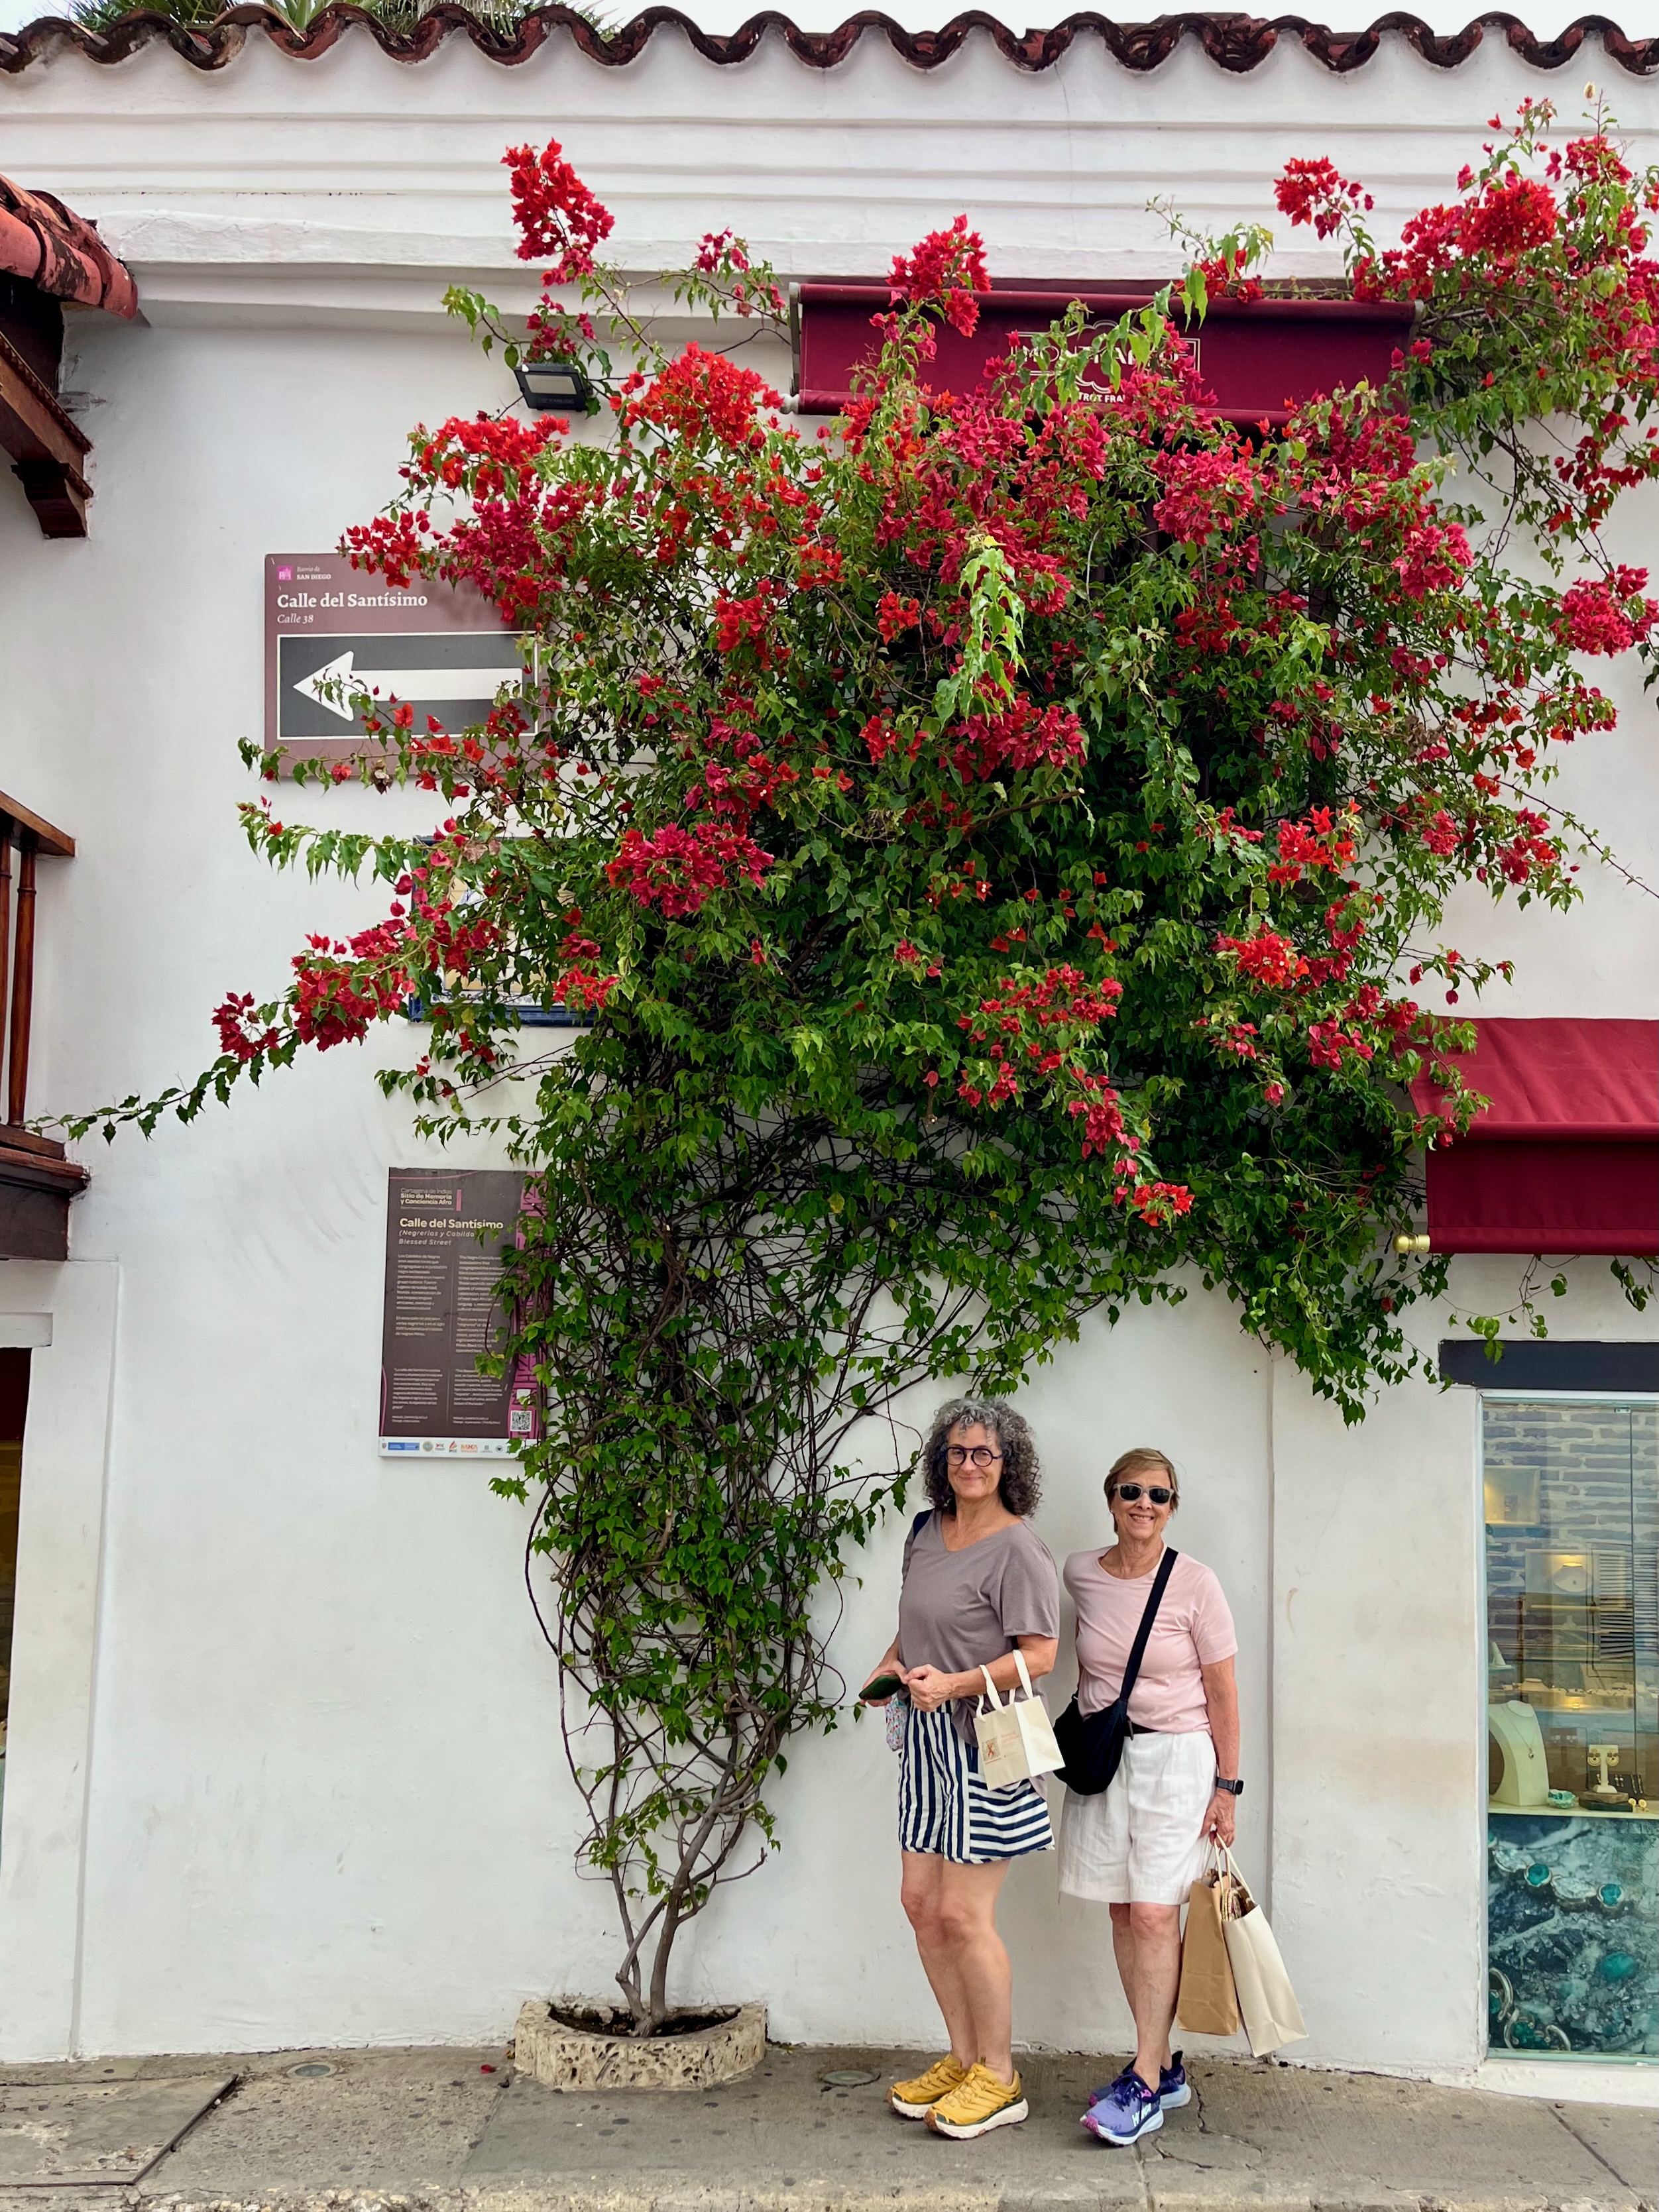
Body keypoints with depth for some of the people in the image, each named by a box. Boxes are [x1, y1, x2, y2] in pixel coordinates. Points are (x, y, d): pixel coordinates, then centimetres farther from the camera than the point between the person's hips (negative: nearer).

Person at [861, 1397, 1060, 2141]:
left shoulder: (1018, 1549, -12)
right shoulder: (925, 1533, 11)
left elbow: (1039, 1656, -16)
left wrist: (954, 1682, -22)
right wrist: (891, 1663, 7)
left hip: (984, 1740, -8)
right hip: (926, 1739, 8)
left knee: (963, 1913, -5)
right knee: (921, 1901, 10)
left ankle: (999, 2079, 12)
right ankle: (963, 2059, 25)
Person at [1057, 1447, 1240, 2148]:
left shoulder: (1194, 1584, -8)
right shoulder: (1080, 1574, 2)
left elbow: (1222, 1693, -3)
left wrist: (1226, 1787, -3)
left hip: (1175, 1755, -4)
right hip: (1102, 1755, 4)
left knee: (1155, 1914, -9)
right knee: (1124, 1913, 5)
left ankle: (1144, 2084, -3)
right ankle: (1164, 2068, 16)